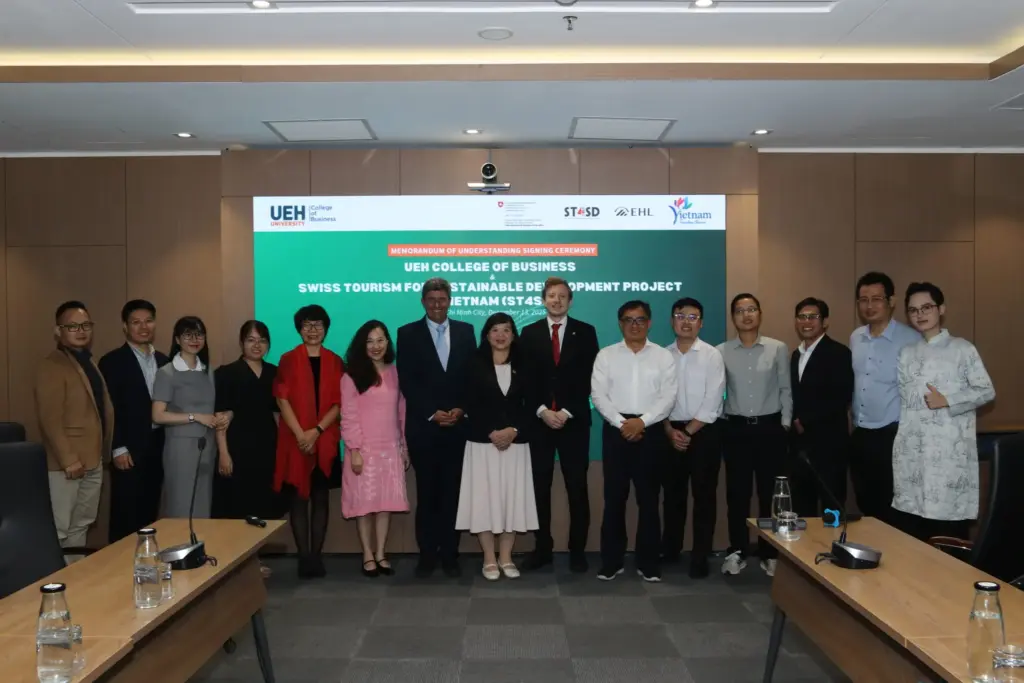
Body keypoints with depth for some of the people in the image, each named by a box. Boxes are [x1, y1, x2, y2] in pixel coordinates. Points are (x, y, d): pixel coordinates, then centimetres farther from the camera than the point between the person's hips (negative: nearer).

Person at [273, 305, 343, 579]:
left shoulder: (335, 362, 7)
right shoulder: (288, 360, 4)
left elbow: (338, 402, 1)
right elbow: (282, 400, -3)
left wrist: (317, 430, -12)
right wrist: (300, 434, -13)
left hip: (325, 440, 1)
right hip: (295, 440, -1)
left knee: (321, 498, 5)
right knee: (299, 498, 0)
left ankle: (316, 555, 11)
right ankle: (304, 557, 5)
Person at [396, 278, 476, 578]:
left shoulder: (465, 331, 9)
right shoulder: (408, 333, 3)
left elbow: (473, 376, 6)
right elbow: (407, 382, -4)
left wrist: (460, 409, -8)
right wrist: (432, 413, -12)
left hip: (457, 425, 2)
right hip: (423, 426, -1)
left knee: (452, 493, 5)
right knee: (426, 494, 5)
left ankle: (449, 555, 12)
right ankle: (427, 555, 13)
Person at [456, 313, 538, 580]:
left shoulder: (522, 367, 8)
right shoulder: (476, 366, 2)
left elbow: (529, 405, 4)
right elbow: (471, 405, -3)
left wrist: (513, 430, -11)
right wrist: (492, 433, -13)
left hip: (516, 443, 2)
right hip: (483, 442, -2)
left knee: (512, 498, 3)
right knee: (484, 498, -2)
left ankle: (506, 558, 14)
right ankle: (489, 560, 8)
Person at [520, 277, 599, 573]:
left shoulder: (585, 332, 3)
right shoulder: (529, 333, 7)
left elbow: (588, 378, -2)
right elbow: (526, 379, 2)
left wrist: (567, 412, -11)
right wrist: (542, 411, -10)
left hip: (574, 420, -1)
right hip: (539, 420, 1)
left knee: (577, 488, 4)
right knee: (540, 488, 6)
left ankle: (577, 550, 13)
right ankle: (542, 548, 16)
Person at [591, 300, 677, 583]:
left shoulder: (663, 356, 5)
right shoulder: (606, 355, 5)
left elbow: (668, 397, -3)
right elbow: (598, 395, -3)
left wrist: (642, 421, -15)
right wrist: (622, 423, -13)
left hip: (651, 431, 0)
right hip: (616, 430, 0)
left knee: (648, 498, 5)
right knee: (614, 497, 4)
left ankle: (648, 562, 15)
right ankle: (611, 561, 13)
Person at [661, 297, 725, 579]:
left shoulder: (712, 356, -5)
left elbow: (712, 403, -10)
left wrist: (688, 432, -12)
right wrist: (670, 431, -8)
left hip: (704, 432, -3)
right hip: (671, 432, 3)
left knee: (704, 495, 3)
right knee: (672, 493, 12)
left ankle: (700, 557, 14)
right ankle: (670, 550, 26)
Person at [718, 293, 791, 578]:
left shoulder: (778, 349, 0)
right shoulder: (722, 351, 1)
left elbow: (786, 389, 4)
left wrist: (785, 424, 1)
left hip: (770, 427, 0)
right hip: (736, 428, 0)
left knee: (770, 492, 6)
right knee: (737, 492, 5)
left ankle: (769, 553, 19)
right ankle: (737, 551, 18)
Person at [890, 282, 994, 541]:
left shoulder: (962, 349, 2)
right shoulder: (906, 353, 15)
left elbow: (987, 391, -2)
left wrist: (947, 401, -12)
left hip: (949, 450, -4)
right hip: (912, 451, 4)